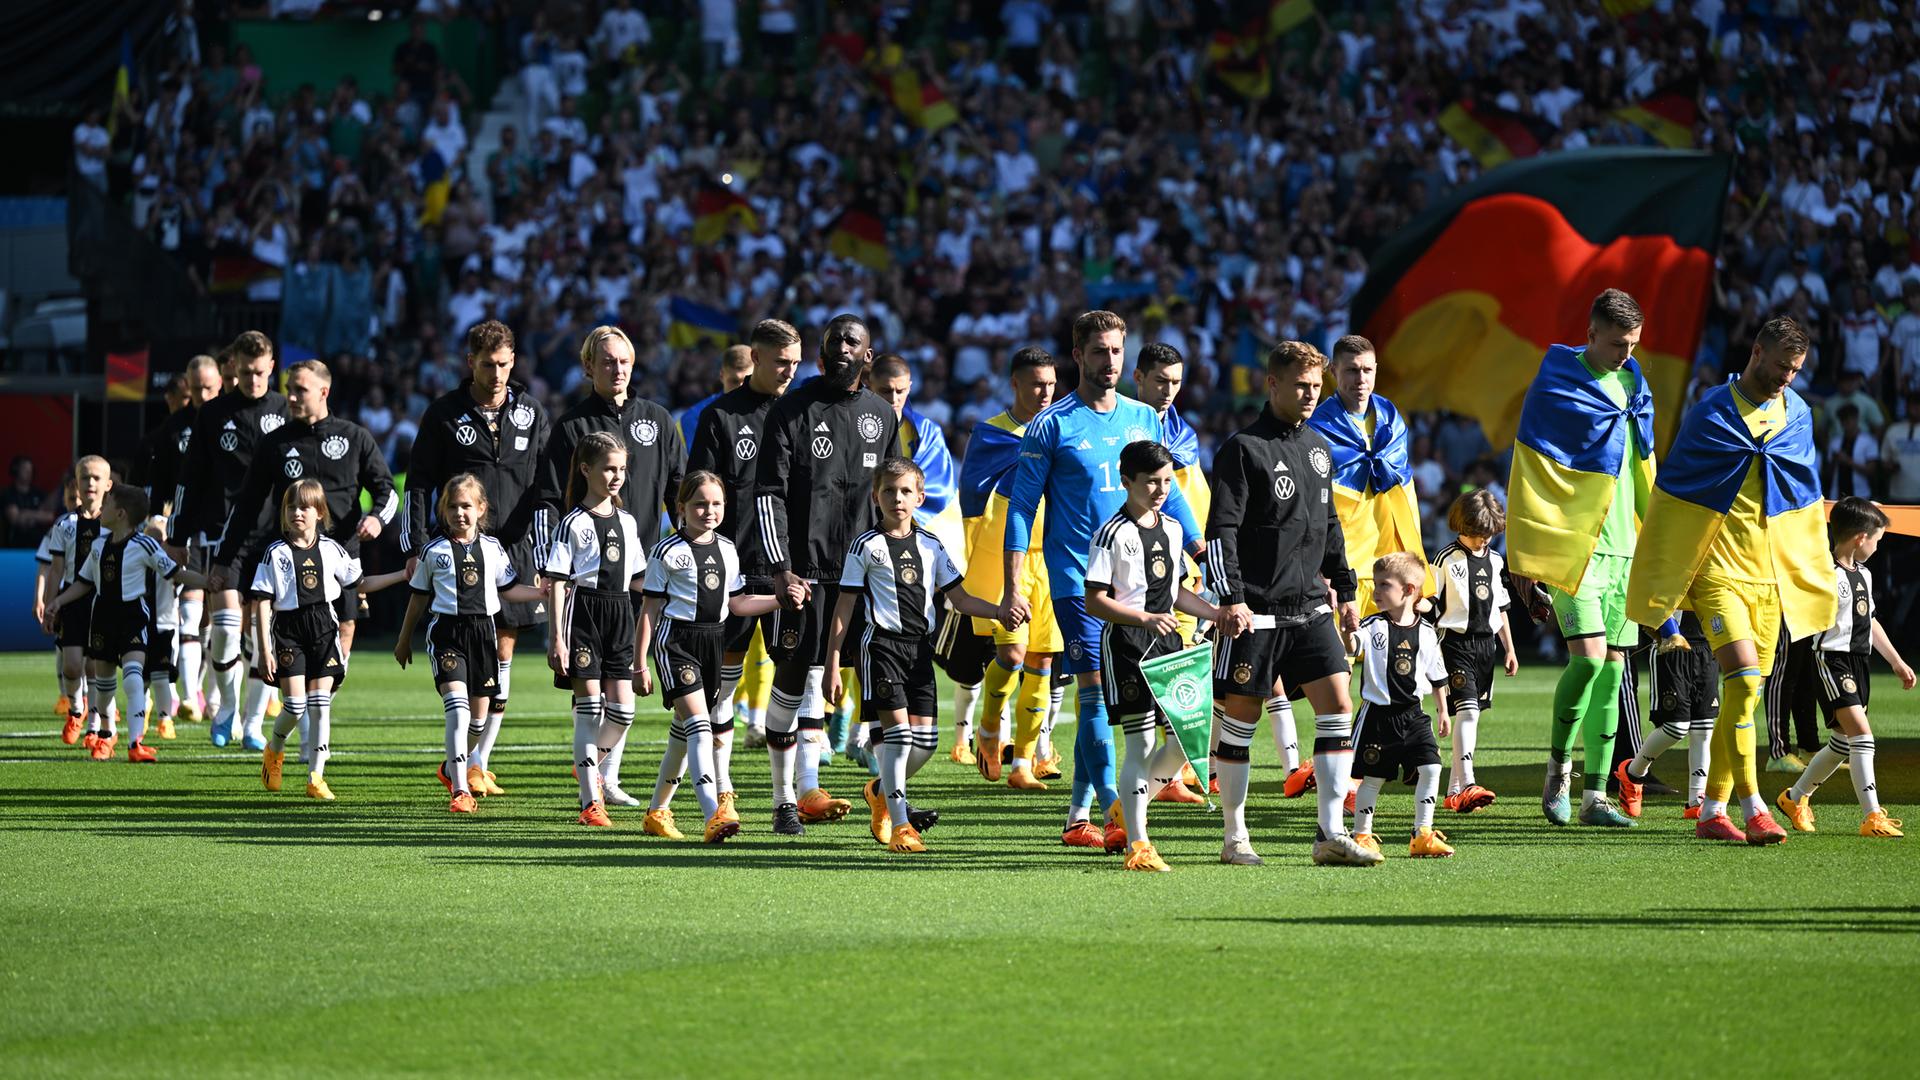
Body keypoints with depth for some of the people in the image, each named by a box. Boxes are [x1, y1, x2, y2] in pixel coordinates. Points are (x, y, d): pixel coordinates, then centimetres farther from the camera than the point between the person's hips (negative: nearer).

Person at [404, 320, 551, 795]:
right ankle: (469, 763, -5)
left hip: (516, 547, 3)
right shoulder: (444, 414, 1)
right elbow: (418, 483, 4)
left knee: (503, 654, 5)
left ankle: (477, 762, 13)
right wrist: (418, 547, -4)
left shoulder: (530, 410, 8)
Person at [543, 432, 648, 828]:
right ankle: (591, 802, -3)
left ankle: (590, 763, 28)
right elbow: (556, 582, -8)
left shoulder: (627, 522, 14)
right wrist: (556, 638, -13)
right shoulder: (574, 523, -5)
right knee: (589, 707, -6)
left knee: (623, 708, 0)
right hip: (583, 613, -6)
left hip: (619, 616, 6)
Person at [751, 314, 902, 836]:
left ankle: (807, 791, 0)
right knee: (792, 680, -5)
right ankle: (784, 798, 1)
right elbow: (768, 495, -5)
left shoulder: (882, 416, 13)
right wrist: (781, 570, -14)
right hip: (805, 570, -4)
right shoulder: (791, 411, 0)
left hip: (862, 571, 4)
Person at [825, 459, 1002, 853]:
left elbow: (960, 599, 13)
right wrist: (832, 664, -2)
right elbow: (844, 607, 1)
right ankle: (900, 824, -6)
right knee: (898, 730, -13)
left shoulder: (931, 546, 12)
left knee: (926, 739, 1)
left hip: (920, 645, 4)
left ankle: (881, 790, 29)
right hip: (882, 644, -4)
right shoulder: (866, 546, 0)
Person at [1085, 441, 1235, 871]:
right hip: (1126, 642, -7)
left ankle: (1130, 806, 26)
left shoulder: (1172, 530, 13)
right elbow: (1095, 601, -13)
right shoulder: (1113, 534, -10)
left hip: (1166, 641, 7)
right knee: (1141, 744, -9)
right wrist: (1145, 619, -23)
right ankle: (1137, 846, -6)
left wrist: (1216, 614, 11)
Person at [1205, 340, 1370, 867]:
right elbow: (1221, 530, -11)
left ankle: (1331, 834, -5)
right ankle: (1235, 837, 12)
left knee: (1338, 706, -5)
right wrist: (1232, 598, -19)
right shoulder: (1243, 449, -7)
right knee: (1240, 716, 1)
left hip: (1310, 607, 6)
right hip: (1257, 610, -6)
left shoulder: (1318, 447, 14)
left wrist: (1345, 591, 20)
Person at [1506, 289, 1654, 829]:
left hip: (1624, 547, 6)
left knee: (1612, 669, 3)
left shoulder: (1633, 387, 13)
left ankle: (1595, 794, 6)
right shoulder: (1555, 388, -6)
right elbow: (1528, 475, -6)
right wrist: (1525, 555, -9)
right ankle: (1559, 764, 4)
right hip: (1572, 544, -6)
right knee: (1589, 656, -18)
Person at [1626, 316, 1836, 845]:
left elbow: (1808, 500, 21)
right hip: (1717, 571, -5)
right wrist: (1659, 581, -1)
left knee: (1745, 695, 5)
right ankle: (1753, 809, -20)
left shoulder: (1797, 415, 11)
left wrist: (1816, 579, 20)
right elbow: (1671, 493, 0)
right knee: (1743, 679, -19)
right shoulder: (1711, 414, -5)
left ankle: (1712, 811, 13)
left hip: (1771, 577, 5)